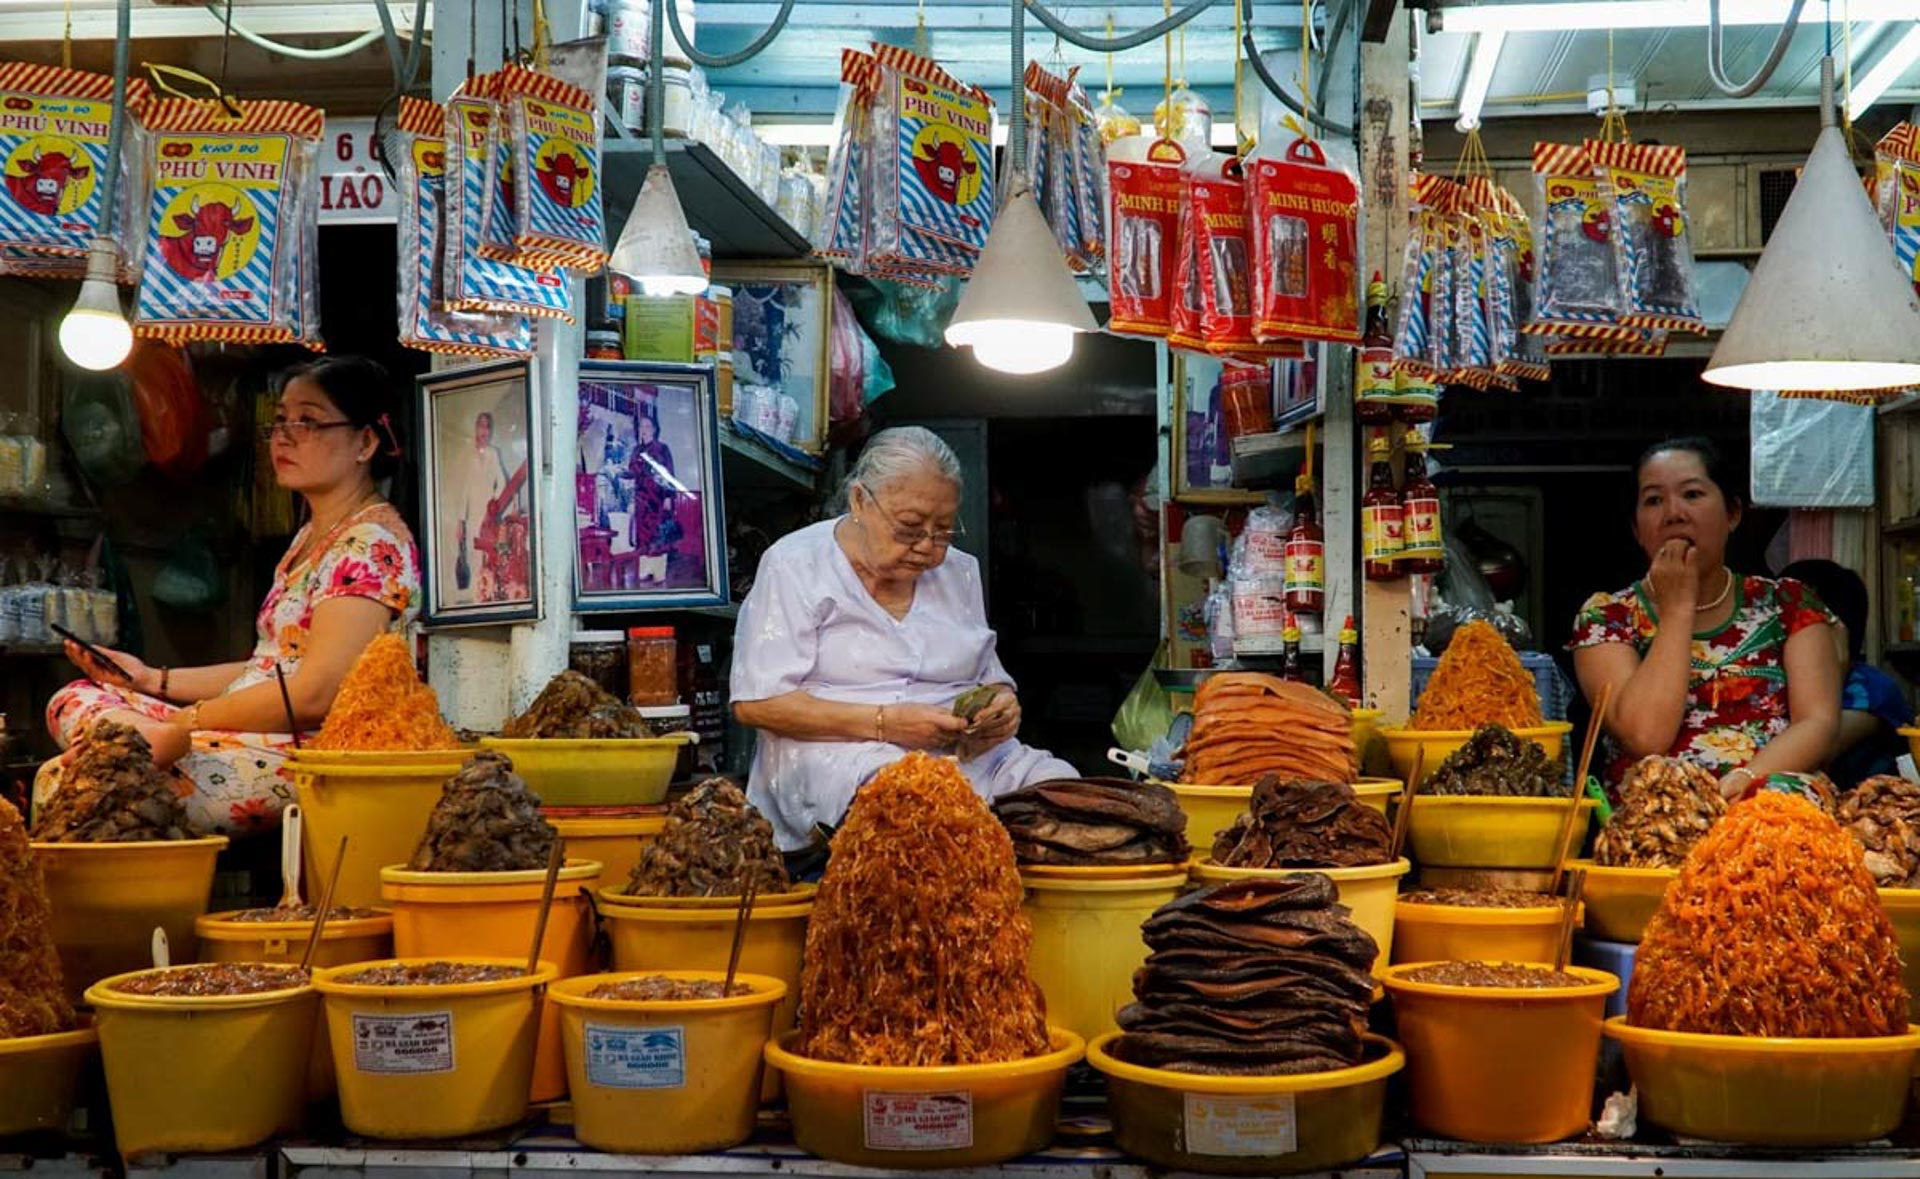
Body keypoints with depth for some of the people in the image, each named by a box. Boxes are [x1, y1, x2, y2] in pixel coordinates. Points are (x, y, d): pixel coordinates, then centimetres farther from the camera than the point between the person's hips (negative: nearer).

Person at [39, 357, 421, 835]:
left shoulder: (371, 544, -11)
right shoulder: (311, 536, 22)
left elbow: (313, 696, -20)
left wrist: (183, 724, -15)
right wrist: (152, 679, 15)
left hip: (310, 753, -11)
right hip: (251, 739, 11)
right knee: (74, 700, 1)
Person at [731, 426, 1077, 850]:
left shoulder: (960, 572, 19)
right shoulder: (794, 565, 1)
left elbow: (991, 679, 25)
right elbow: (755, 703, -8)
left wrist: (1003, 704, -3)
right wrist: (885, 723, -17)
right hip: (836, 753, -6)